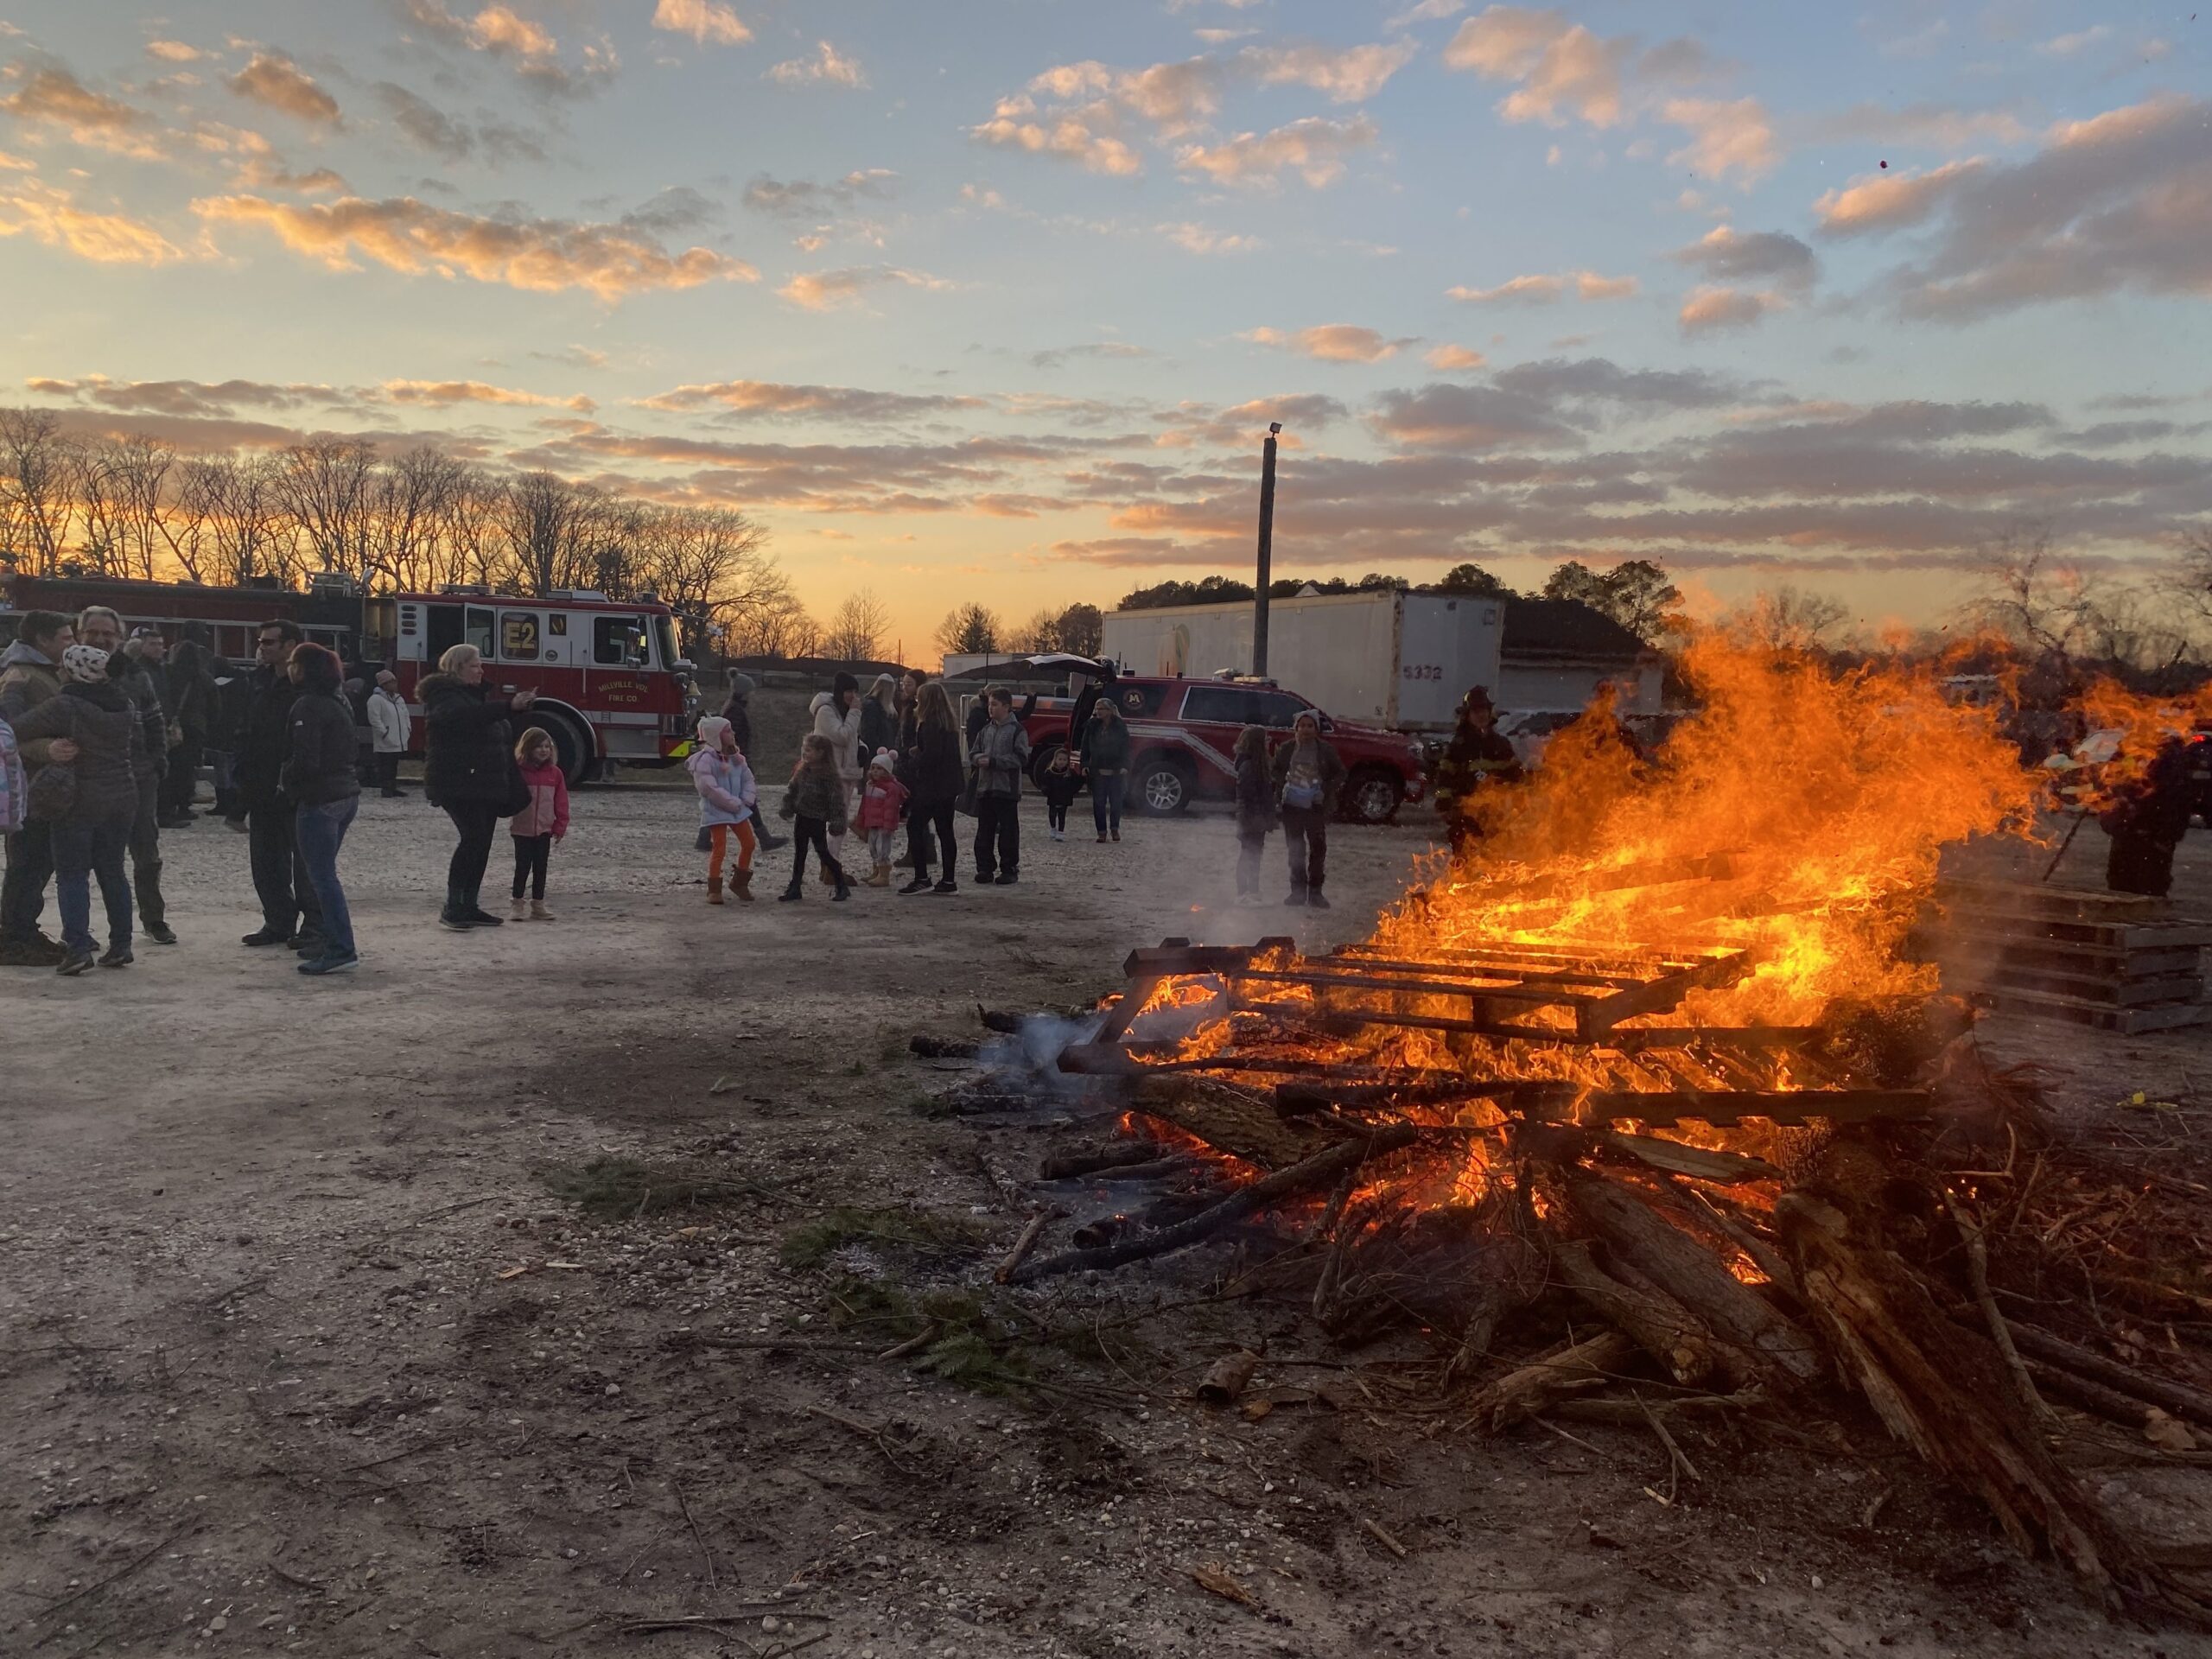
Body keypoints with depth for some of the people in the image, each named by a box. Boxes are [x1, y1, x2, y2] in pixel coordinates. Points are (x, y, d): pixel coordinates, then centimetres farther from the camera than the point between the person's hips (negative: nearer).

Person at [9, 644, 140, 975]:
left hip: (77, 802, -6)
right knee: (112, 871, 13)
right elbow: (141, 752, 9)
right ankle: (121, 945, 13)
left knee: (72, 875, 0)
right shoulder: (125, 705, 5)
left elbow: (19, 731, -11)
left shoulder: (64, 706, -14)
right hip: (121, 800, 6)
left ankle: (77, 947, -9)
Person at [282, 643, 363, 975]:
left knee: (321, 875, -6)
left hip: (319, 799, -9)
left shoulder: (308, 705, -15)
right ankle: (332, 942, 21)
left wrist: (287, 779, -2)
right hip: (347, 794, 9)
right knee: (324, 872, 17)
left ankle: (341, 951, -7)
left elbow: (306, 759, -21)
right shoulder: (339, 702, 14)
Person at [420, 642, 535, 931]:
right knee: (473, 837, -19)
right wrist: (510, 706, -37)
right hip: (458, 784, -9)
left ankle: (469, 907, 13)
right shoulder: (443, 695, -8)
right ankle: (452, 908, -16)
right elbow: (467, 716, -30)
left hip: (485, 784, 9)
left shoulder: (476, 694, 22)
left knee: (482, 843, 7)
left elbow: (496, 732, 30)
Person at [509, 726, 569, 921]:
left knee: (540, 867, 8)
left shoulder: (555, 773, 2)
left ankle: (538, 905, 16)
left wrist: (560, 827, 0)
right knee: (522, 867, 1)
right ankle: (517, 905, 11)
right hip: (522, 829, -3)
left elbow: (561, 803, 3)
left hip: (545, 829, 3)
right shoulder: (518, 771, -6)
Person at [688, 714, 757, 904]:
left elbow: (748, 779, 13)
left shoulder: (736, 757, 8)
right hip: (716, 811, -7)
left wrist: (747, 799, -6)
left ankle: (740, 883, 26)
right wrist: (733, 803, -20)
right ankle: (714, 890, 4)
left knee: (748, 844, 9)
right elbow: (709, 788, -23)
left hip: (739, 809, 8)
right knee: (719, 849, -7)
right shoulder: (706, 759, -16)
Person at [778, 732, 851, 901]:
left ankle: (842, 886, 13)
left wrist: (836, 824, -20)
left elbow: (836, 800, -18)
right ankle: (795, 887, 19)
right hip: (801, 817, 7)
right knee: (800, 853, 12)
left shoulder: (829, 775, -18)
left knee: (823, 852, -1)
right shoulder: (801, 770, 2)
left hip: (818, 820, -7)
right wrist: (788, 809, 8)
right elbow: (792, 790, 13)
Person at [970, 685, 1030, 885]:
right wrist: (979, 759, -8)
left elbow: (1021, 758, -12)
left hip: (1007, 789, -5)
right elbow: (973, 753, 16)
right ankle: (985, 869, 14)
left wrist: (993, 761, -16)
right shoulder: (986, 729, 13)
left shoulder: (1017, 730, -5)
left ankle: (1009, 869, 10)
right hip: (984, 788, 5)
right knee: (984, 831, 7)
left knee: (1008, 832, 0)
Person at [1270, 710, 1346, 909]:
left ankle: (1315, 891, 8)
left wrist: (1326, 790, -9)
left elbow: (1340, 774, 5)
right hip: (1291, 805, 1)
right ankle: (1298, 890, 13)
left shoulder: (1326, 751, -2)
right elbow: (1273, 771, 14)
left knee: (1318, 848, -2)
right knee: (1296, 849, 5)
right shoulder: (1286, 749, 2)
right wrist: (1284, 783, -6)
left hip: (1316, 807, -1)